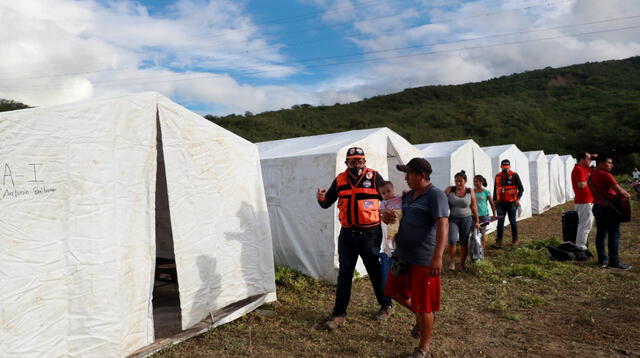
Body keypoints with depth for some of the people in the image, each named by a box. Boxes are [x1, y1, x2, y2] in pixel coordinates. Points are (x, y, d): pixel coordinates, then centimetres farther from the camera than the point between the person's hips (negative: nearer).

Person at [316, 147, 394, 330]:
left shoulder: (374, 177, -6)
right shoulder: (340, 180, 4)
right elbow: (327, 204, 8)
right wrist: (320, 198, -12)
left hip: (370, 234, -3)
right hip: (347, 234, 3)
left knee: (375, 271, 10)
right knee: (344, 274, 7)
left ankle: (386, 306, 31)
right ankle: (339, 313, 16)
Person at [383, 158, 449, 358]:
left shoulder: (435, 195, -14)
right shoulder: (408, 196, 12)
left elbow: (443, 225, -25)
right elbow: (397, 218, 24)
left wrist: (438, 256, -35)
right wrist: (387, 218, -1)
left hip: (423, 260, -8)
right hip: (402, 256, 8)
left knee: (423, 306, 3)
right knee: (395, 292, 19)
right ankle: (420, 316, 43)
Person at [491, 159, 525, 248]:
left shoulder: (514, 176, -4)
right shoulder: (498, 176, 7)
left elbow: (521, 188, -5)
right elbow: (495, 190, 16)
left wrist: (518, 199, -18)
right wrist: (494, 201, 15)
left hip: (511, 203, -3)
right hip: (501, 203, 3)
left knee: (513, 221, 9)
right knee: (500, 222, -2)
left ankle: (515, 240, 24)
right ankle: (499, 242, -3)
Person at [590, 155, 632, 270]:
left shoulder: (591, 176, 11)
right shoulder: (606, 175, -15)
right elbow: (619, 190, -21)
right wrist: (627, 195, -1)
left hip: (597, 206, 8)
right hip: (608, 208, -8)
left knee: (600, 234, 11)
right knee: (614, 235, -2)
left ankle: (602, 259, 16)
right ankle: (614, 262, 0)